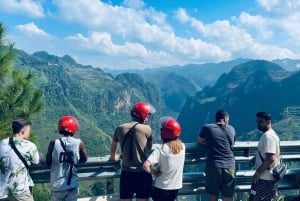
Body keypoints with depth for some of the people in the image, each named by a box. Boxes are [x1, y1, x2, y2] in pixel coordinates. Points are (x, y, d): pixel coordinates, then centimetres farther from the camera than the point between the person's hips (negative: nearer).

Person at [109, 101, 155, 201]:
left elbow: (113, 148, 15)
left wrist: (113, 156, 37)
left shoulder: (120, 128, 0)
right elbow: (149, 148, 6)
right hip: (143, 173, -2)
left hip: (126, 172, 3)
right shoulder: (147, 129, -9)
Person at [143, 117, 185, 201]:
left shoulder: (161, 150, -22)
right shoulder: (182, 146, -7)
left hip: (162, 188, -5)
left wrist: (154, 172, -15)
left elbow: (146, 166, -31)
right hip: (176, 187, 5)